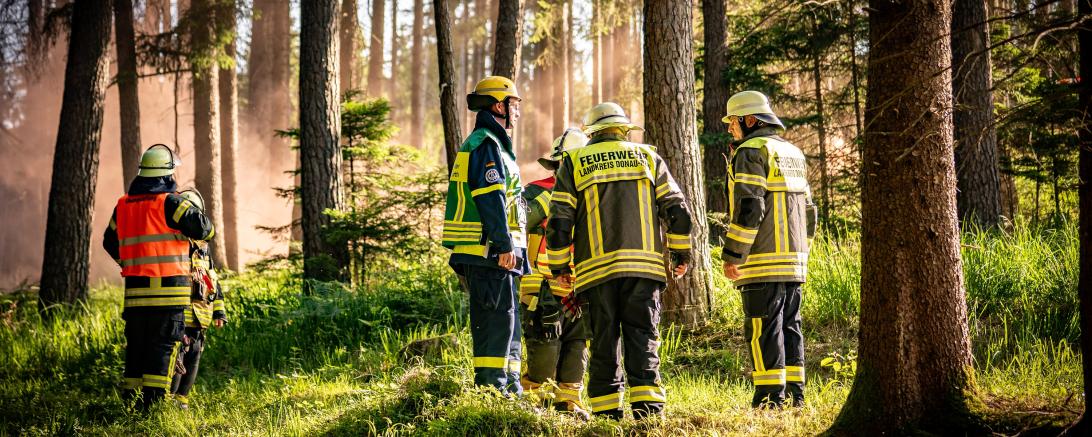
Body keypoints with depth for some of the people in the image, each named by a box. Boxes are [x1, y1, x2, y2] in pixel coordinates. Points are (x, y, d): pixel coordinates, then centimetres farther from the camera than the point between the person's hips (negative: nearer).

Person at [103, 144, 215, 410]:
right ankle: (153, 404, -9)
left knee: (137, 347, 12)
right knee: (163, 347, -4)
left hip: (135, 288, 6)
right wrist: (203, 224, 11)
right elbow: (202, 228, -13)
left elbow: (110, 241, 25)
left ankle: (132, 400, 13)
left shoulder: (123, 206, 12)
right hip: (168, 288, -6)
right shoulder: (169, 202, -8)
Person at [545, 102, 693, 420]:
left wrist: (559, 266, 13)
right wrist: (681, 253, 19)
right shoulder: (647, 157, 12)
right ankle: (647, 404, -12)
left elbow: (559, 220, 4)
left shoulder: (574, 162, 9)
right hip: (644, 264, 0)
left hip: (596, 269, 0)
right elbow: (677, 210, 8)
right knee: (642, 338, 0)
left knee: (604, 343, 4)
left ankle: (607, 410, 2)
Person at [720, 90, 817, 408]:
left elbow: (748, 208, -18)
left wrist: (732, 255, -16)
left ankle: (770, 399, -9)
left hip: (762, 263, -8)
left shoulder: (751, 151, -9)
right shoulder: (793, 153, 19)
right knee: (789, 326, 11)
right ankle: (794, 395, 10)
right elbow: (808, 210, 21)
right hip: (794, 262, 8)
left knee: (764, 330, -7)